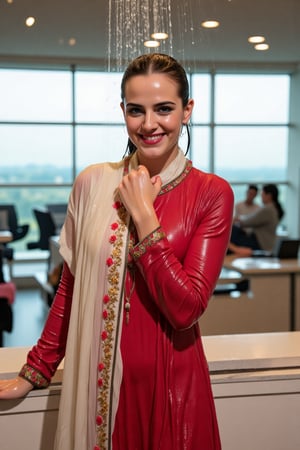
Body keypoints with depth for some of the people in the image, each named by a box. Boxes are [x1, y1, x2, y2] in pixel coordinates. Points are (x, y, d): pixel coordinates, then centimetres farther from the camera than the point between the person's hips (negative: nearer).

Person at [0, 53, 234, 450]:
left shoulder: (212, 193, -8)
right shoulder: (92, 183, -1)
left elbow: (186, 309, -17)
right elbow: (70, 288, 7)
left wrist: (142, 213, -17)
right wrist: (36, 370, 10)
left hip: (170, 384, -2)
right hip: (99, 383, 2)